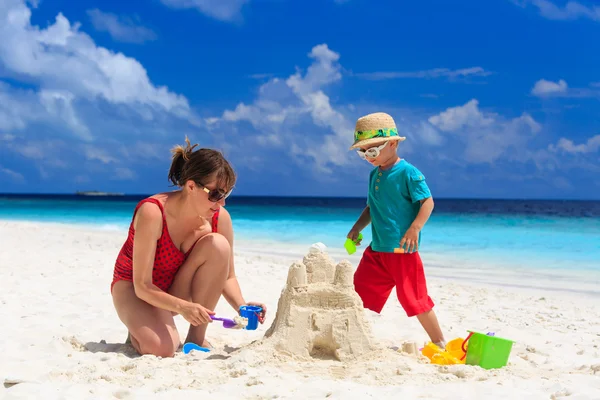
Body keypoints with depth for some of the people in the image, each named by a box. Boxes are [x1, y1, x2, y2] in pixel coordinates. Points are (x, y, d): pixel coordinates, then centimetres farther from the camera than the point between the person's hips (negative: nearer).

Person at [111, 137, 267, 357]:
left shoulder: (220, 218, -16)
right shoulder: (153, 213, -30)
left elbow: (227, 276, -5)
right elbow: (142, 286, -28)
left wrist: (241, 306, -26)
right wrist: (182, 307, -44)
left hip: (177, 290, 5)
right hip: (133, 287, -4)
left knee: (218, 245, -25)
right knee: (161, 348, -34)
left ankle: (196, 337, -13)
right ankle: (138, 330, 6)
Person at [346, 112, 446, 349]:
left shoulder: (408, 172, -11)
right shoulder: (374, 174, 13)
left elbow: (427, 202, -16)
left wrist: (415, 228, -28)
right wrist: (357, 227, 11)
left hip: (403, 251, -7)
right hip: (376, 250, 8)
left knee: (414, 299, -2)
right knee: (358, 295, 7)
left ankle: (440, 343, 13)